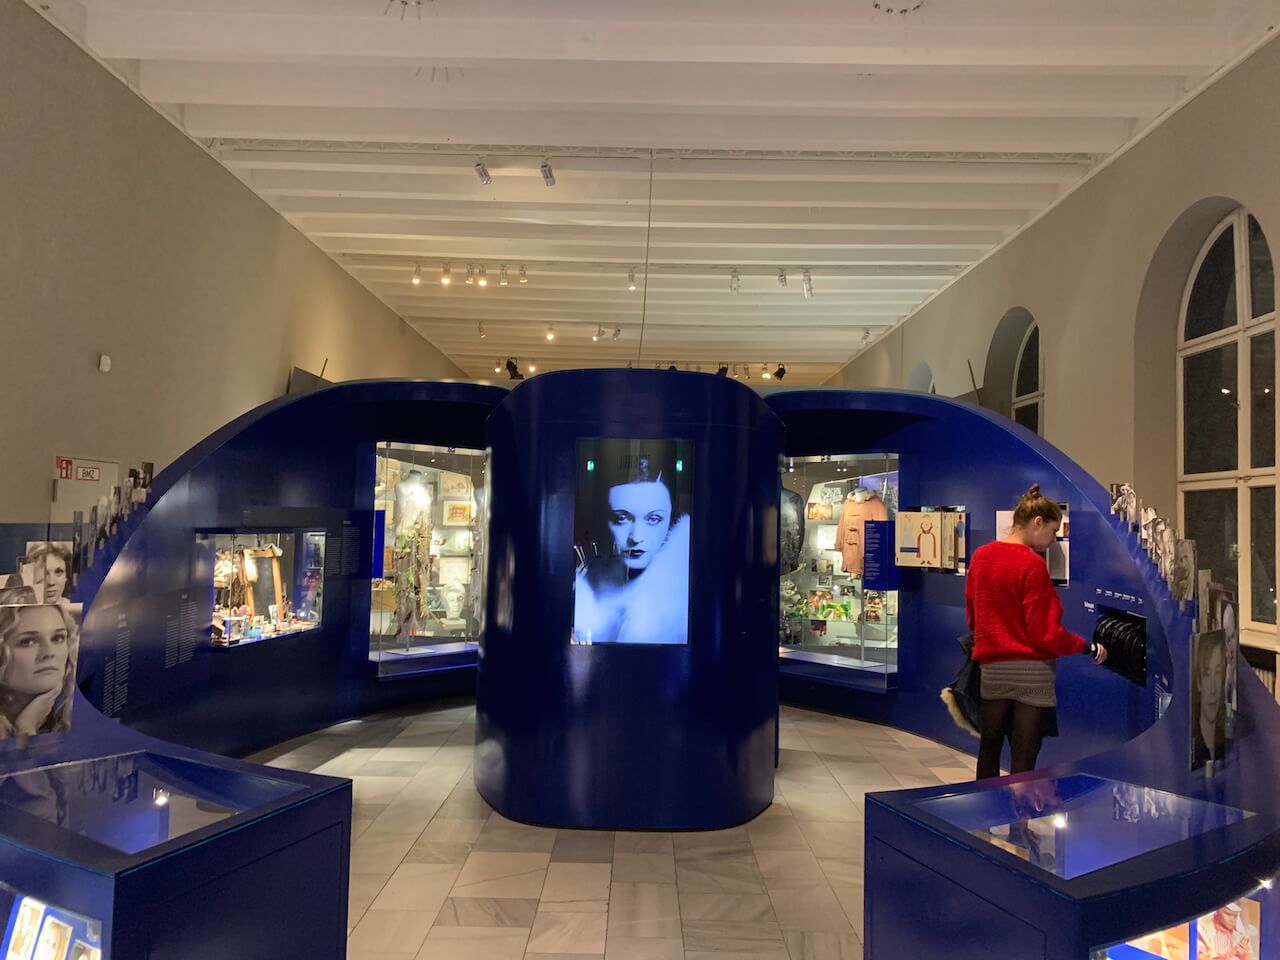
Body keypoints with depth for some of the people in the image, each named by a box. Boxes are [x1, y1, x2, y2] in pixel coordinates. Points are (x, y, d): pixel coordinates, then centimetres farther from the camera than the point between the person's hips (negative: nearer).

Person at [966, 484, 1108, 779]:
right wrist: (1090, 648, -3)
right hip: (1032, 671, -6)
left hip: (992, 669, 6)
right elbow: (1046, 632, -14)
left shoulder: (980, 556, 4)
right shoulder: (1032, 564, -15)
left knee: (989, 750, 17)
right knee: (1023, 762, 3)